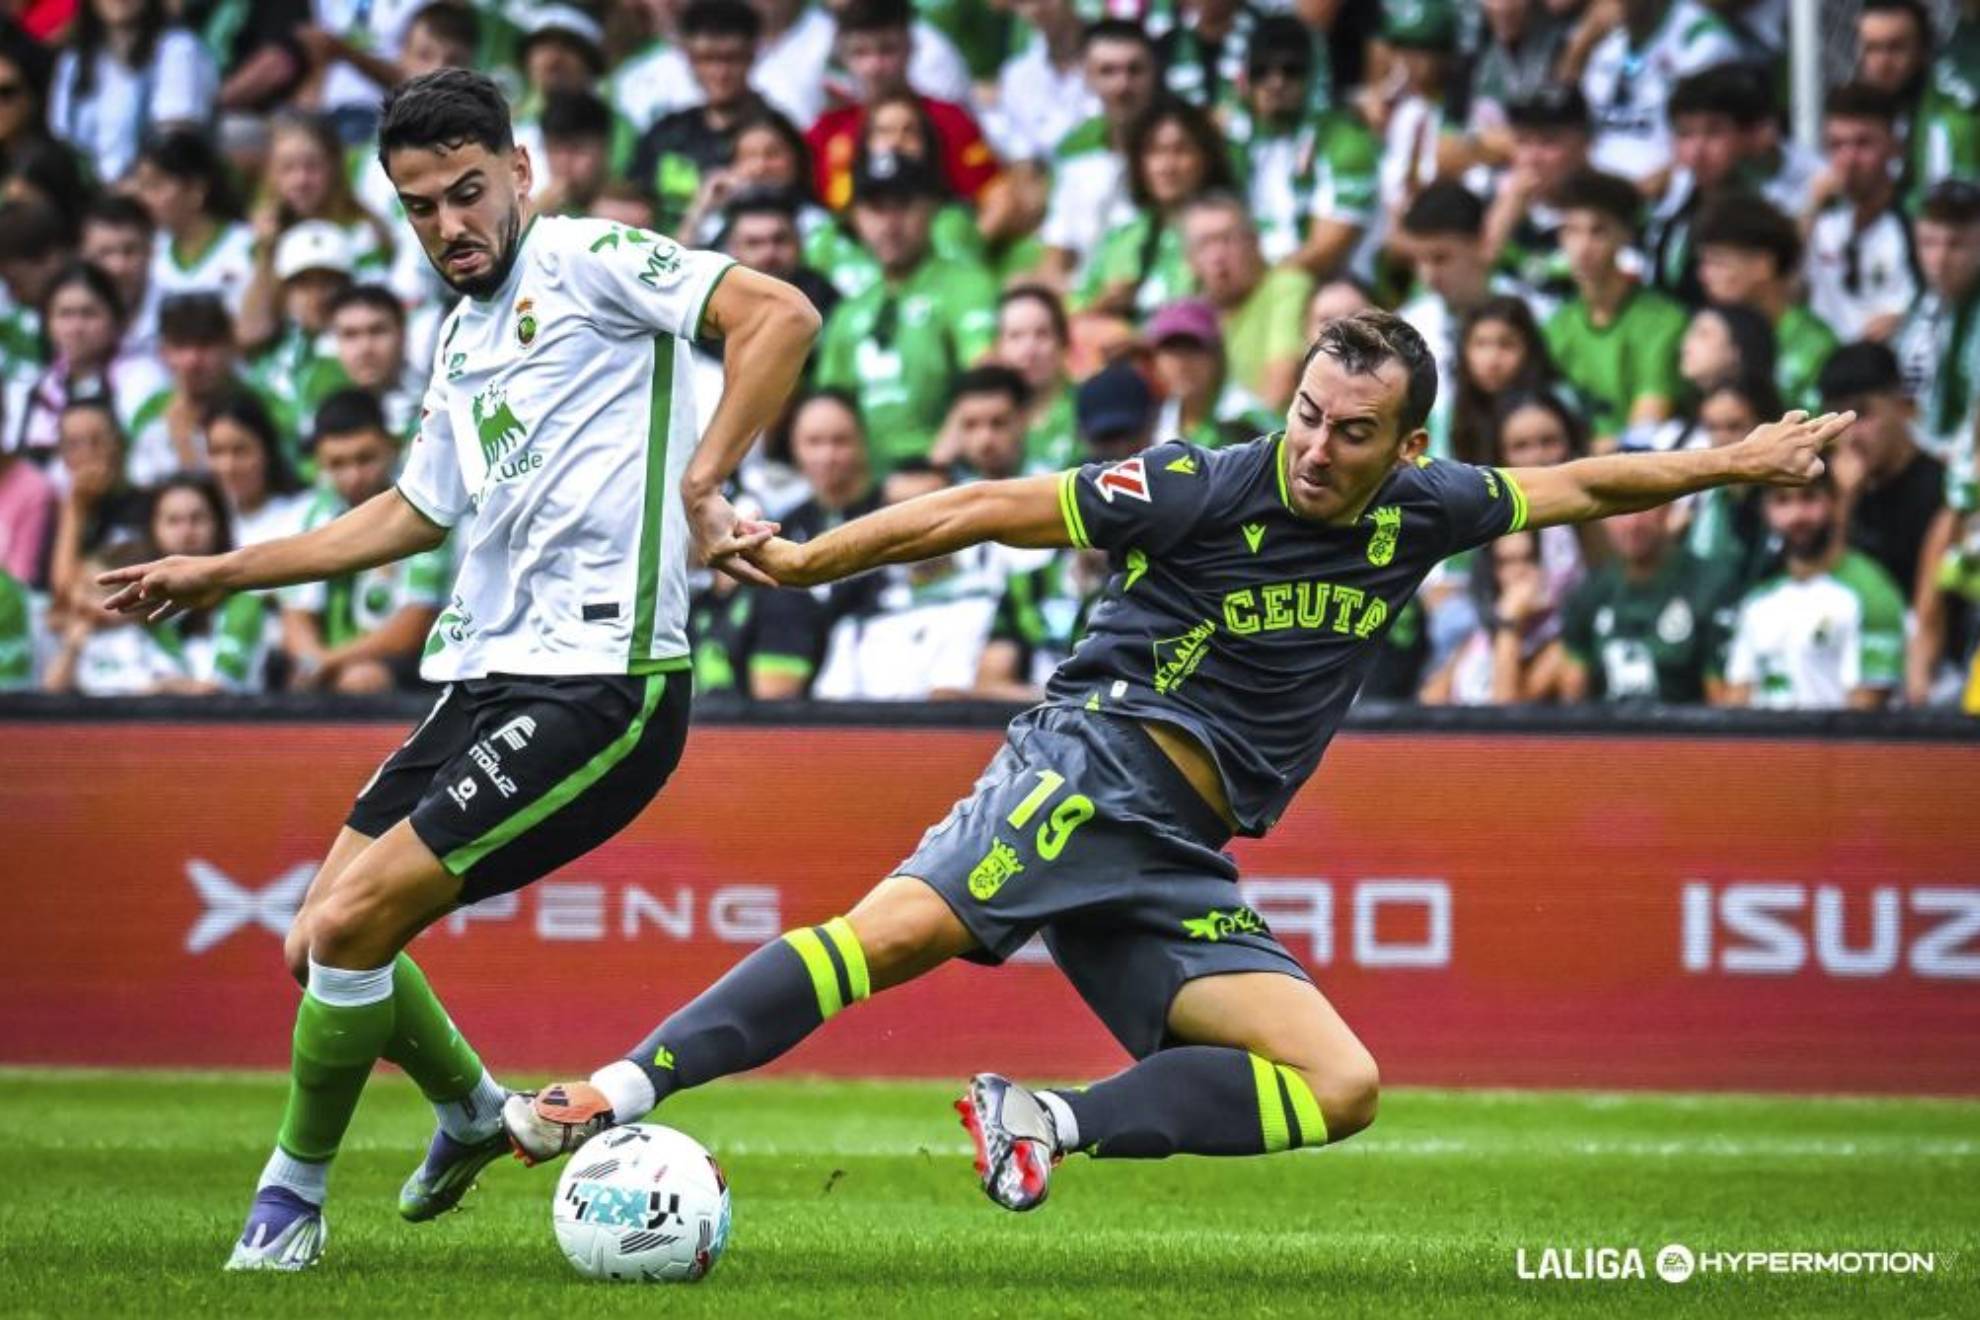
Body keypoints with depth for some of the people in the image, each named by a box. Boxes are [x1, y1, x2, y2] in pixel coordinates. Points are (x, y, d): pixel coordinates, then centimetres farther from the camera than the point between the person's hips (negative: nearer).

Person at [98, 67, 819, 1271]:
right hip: (484, 676, 9)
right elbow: (416, 515, 33)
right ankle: (475, 1111, 35)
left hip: (594, 683, -9)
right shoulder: (465, 340, 19)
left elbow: (782, 315, -18)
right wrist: (225, 573, 34)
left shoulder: (590, 262, -6)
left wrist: (700, 488, -23)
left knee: (348, 925, -14)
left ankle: (293, 1198, 5)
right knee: (321, 942, 10)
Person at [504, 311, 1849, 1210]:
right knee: (906, 925, -33)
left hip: (1179, 866, 6)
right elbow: (992, 507, -10)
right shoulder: (1205, 489, -9)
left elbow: (1580, 484, 24)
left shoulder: (1418, 514, 7)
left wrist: (1737, 461, 27)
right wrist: (808, 560, -15)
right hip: (1091, 769, -6)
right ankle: (621, 1091, -37)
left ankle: (1054, 1123, -14)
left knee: (1341, 1087, -10)